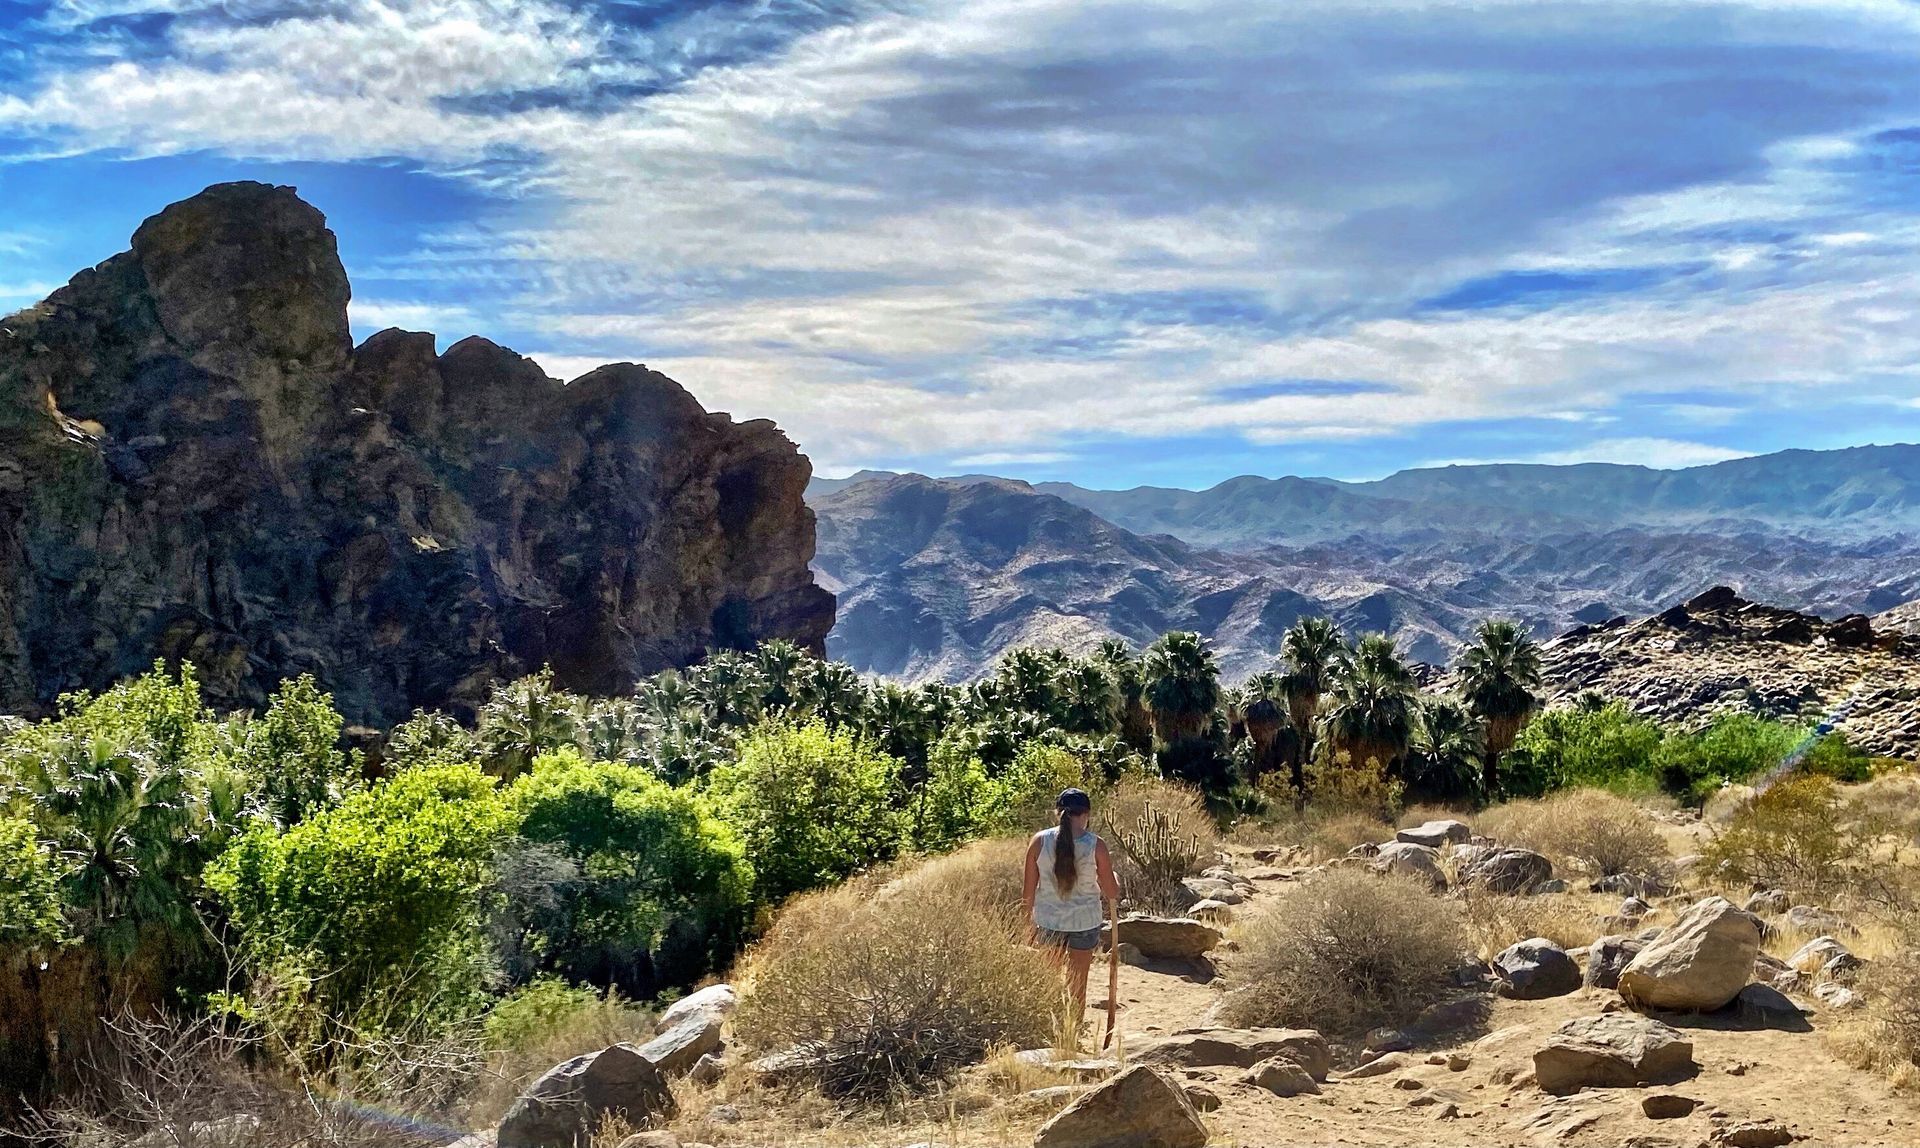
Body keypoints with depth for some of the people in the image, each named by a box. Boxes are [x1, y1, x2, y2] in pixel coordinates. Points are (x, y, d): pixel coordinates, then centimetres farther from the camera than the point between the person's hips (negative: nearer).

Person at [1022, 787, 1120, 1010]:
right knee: (1077, 986, 13)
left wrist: (1030, 918, 12)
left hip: (1048, 921, 1)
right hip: (1085, 922, -1)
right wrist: (1112, 875, 16)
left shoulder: (1039, 841, -8)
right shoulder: (1095, 845, -12)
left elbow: (1030, 889, -2)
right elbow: (1112, 893, -5)